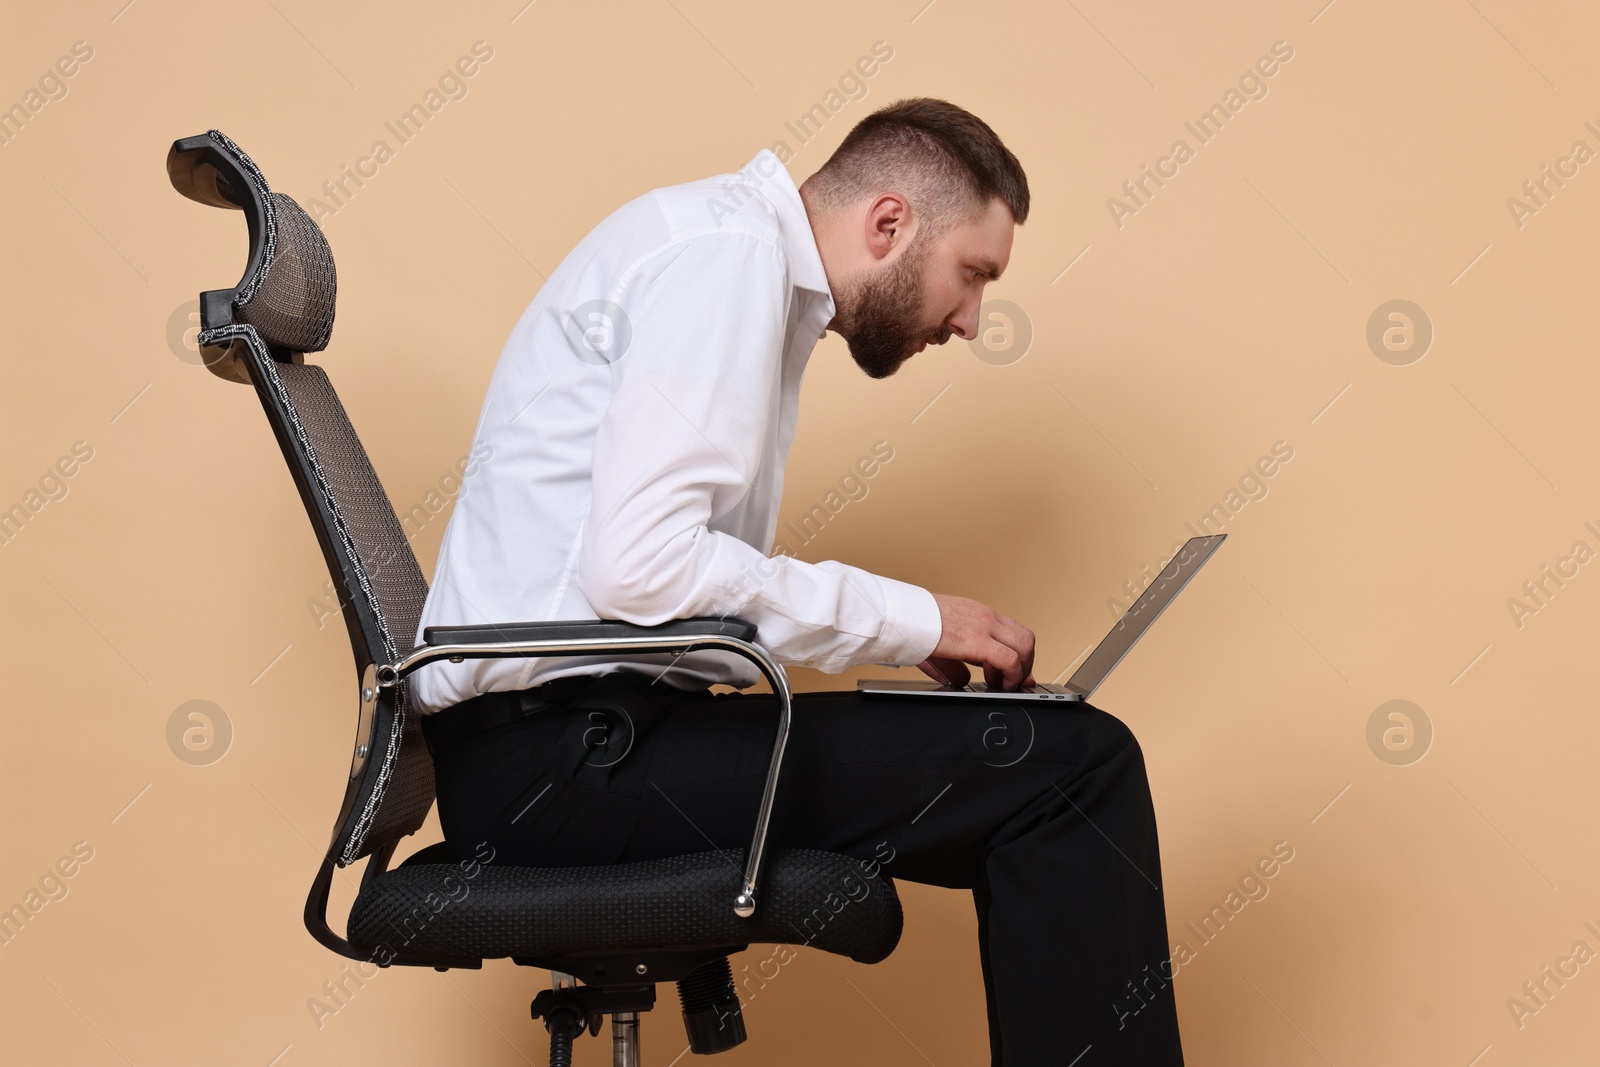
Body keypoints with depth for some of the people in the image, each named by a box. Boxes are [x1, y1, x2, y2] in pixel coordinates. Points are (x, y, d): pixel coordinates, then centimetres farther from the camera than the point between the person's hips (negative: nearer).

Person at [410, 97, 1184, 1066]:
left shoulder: (762, 275, 20)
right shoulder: (726, 246, -9)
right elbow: (638, 567, -22)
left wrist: (914, 630, 9)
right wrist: (911, 620, -12)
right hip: (558, 742, -10)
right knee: (1074, 766, -16)